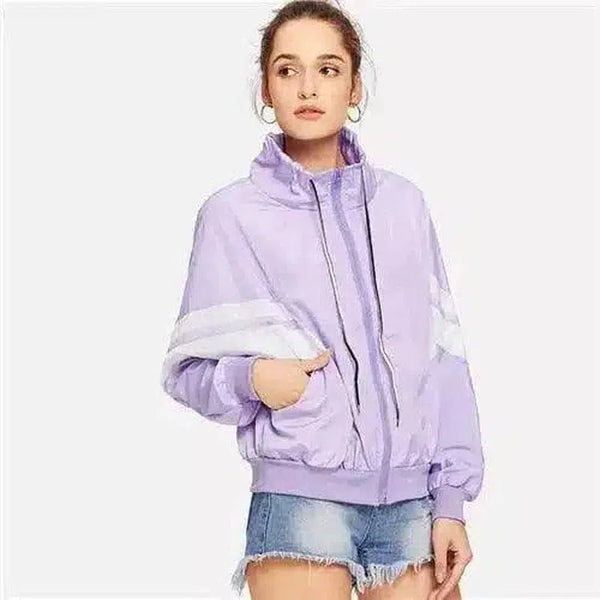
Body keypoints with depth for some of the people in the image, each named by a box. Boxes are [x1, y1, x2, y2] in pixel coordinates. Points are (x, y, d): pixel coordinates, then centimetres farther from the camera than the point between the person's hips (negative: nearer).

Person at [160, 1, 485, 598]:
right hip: (300, 496, -2)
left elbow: (443, 354, 6)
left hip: (412, 501, 3)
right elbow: (185, 365, 3)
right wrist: (250, 379, -18)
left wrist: (451, 500, 2)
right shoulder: (233, 212, 0)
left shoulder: (402, 202, 8)